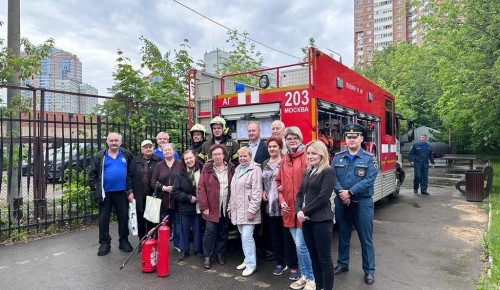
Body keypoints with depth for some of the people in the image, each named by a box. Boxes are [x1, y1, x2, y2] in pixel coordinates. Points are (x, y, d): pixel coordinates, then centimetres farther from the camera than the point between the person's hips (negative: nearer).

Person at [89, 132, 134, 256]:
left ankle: (123, 241, 23)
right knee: (103, 219, 7)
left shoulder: (127, 155, 2)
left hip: (122, 192, 0)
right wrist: (95, 188, -3)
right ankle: (104, 243, 19)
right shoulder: (99, 157, 2)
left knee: (123, 218, 9)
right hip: (105, 193, 0)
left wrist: (130, 190, -1)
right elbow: (92, 174, 5)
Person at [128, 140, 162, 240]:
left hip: (152, 196, -2)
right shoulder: (135, 161, 8)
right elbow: (130, 177, 7)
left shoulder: (159, 161, 0)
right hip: (139, 197, 2)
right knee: (140, 219, 10)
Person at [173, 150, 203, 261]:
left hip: (198, 207, -1)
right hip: (185, 207, 1)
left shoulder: (202, 171, -6)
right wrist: (188, 197, -14)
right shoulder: (181, 174, -2)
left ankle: (198, 250, 27)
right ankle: (184, 251, 26)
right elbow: (175, 191, -6)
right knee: (184, 230, 12)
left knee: (198, 230, 11)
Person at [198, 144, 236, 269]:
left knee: (223, 231, 13)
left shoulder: (231, 168, 4)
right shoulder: (207, 168, -4)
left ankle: (221, 253, 28)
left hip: (226, 206, 3)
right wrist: (204, 206, -11)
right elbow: (201, 188, -6)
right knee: (210, 231, 1)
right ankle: (207, 256, 14)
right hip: (212, 206, -2)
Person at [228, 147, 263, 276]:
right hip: (237, 209, 8)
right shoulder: (237, 170, 17)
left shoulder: (255, 169, -9)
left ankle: (251, 264, 3)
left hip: (247, 210, -8)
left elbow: (257, 192, -16)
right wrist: (230, 207, 19)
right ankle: (248, 260, 26)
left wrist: (252, 210, -20)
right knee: (243, 236, 14)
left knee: (247, 236, -9)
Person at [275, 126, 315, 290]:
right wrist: (282, 200, 5)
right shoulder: (284, 160, 12)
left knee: (301, 245, -2)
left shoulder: (307, 157, -10)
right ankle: (304, 275, 32)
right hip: (289, 209, 7)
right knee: (298, 245, 17)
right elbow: (279, 182, 18)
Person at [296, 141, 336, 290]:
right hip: (306, 220, 7)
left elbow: (323, 197, -16)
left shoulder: (328, 171, -8)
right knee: (314, 256, 16)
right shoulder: (307, 172, 14)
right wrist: (298, 211, -5)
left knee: (324, 258, 2)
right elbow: (300, 194, 12)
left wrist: (305, 212, -12)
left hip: (321, 220, -7)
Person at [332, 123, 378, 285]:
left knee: (365, 238, 7)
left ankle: (369, 270, 22)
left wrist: (350, 192, -19)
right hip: (342, 202, 3)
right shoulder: (337, 157, 4)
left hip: (362, 203, -3)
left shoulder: (369, 158, -4)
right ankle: (342, 264, 33)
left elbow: (369, 180, -14)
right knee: (343, 236, 16)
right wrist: (341, 192, -20)